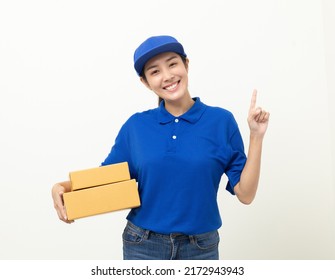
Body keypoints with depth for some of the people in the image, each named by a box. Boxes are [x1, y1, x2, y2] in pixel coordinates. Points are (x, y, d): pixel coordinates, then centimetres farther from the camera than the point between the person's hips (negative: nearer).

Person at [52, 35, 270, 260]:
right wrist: (63, 187, -12)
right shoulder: (135, 125, -2)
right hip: (142, 246, 1)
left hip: (201, 248, -1)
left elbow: (245, 194, -6)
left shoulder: (221, 121, -5)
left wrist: (256, 136, -14)